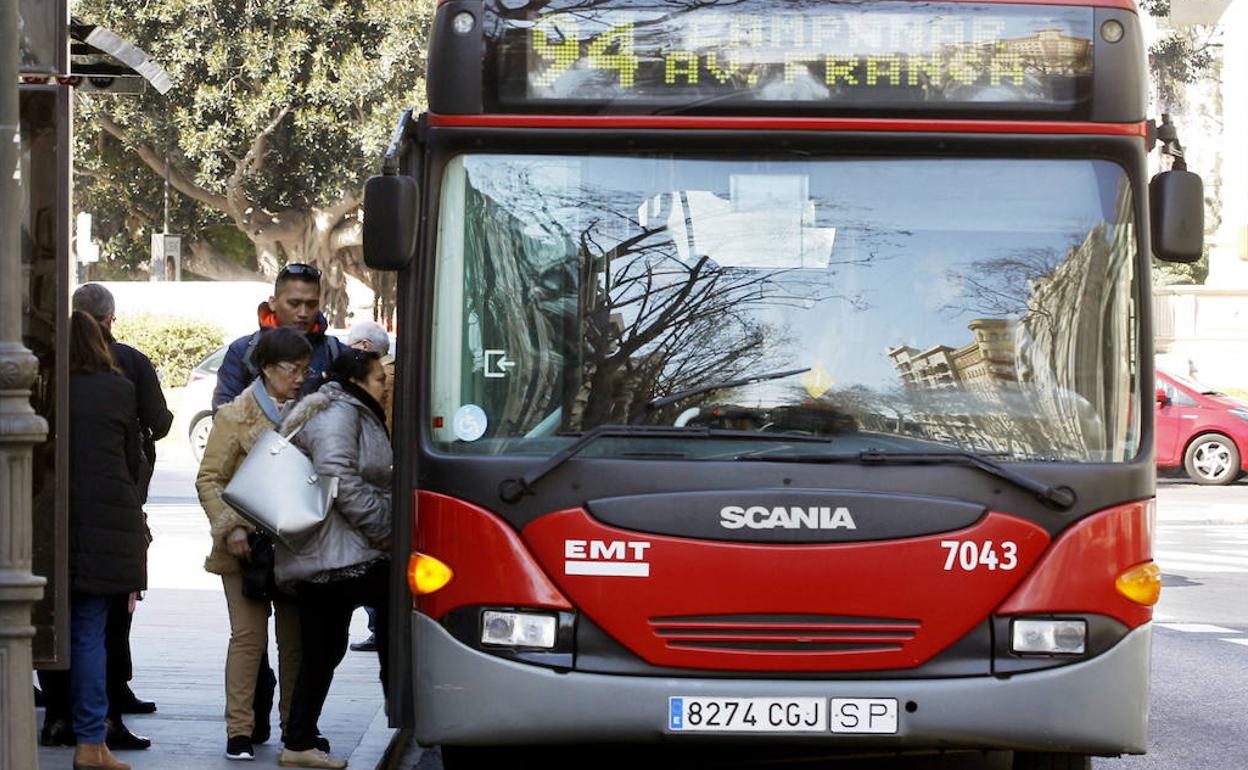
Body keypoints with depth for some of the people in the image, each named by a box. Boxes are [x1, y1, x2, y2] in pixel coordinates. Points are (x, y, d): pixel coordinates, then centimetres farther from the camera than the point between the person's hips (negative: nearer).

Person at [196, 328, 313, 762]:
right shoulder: (235, 417, -2)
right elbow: (209, 479, -3)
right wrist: (230, 527, -15)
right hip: (248, 546, -4)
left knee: (296, 637, 8)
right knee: (248, 637, -6)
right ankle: (240, 731, -3)